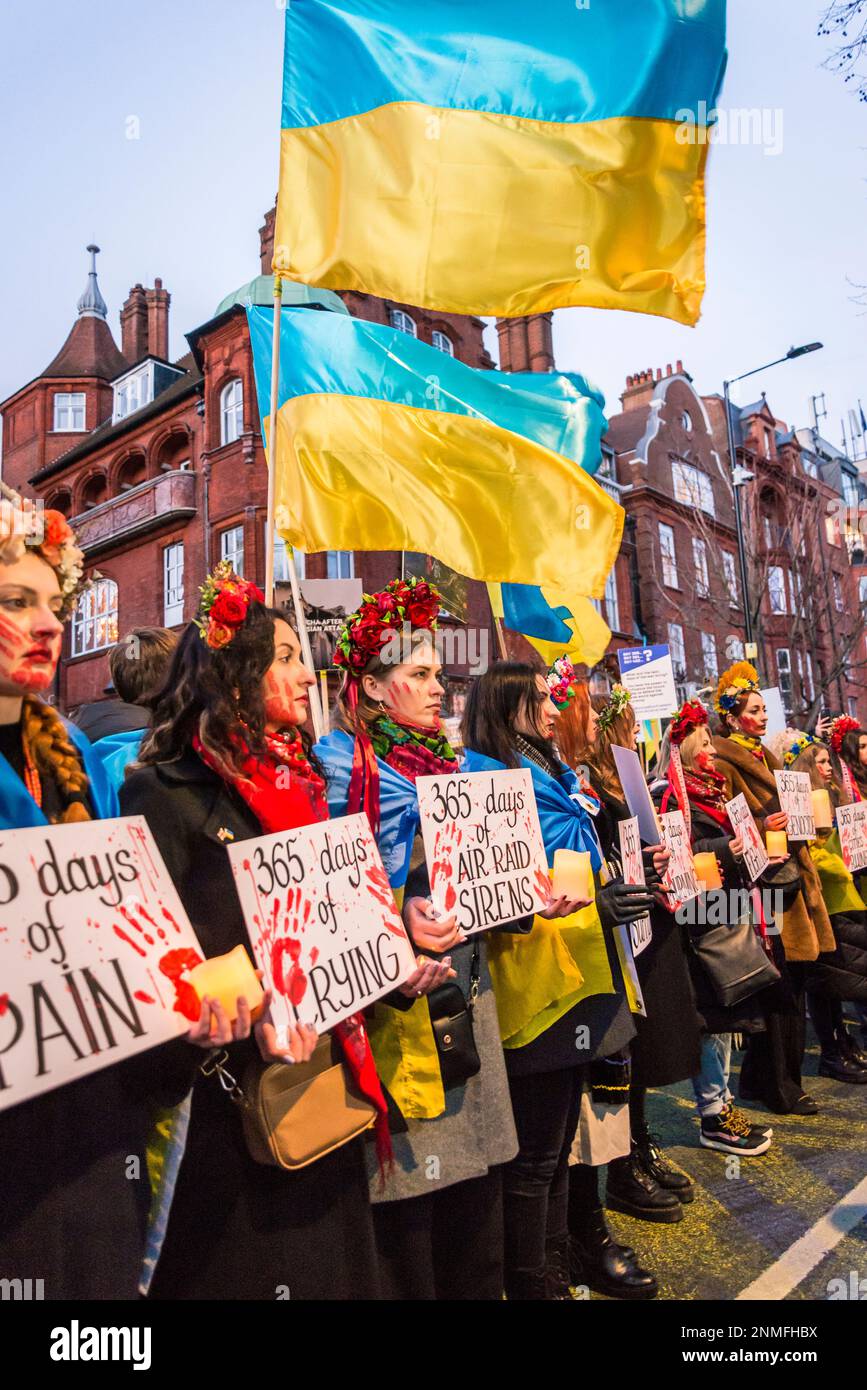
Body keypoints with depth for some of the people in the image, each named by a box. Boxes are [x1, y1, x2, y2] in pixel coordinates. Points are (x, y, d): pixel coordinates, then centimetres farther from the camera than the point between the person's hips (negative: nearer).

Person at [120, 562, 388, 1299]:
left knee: (332, 1262, 21)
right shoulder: (166, 792, -13)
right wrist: (248, 1017, -28)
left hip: (323, 1075, 7)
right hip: (230, 1089, -7)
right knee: (243, 1267, 11)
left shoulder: (298, 783, 10)